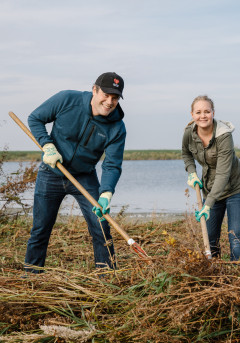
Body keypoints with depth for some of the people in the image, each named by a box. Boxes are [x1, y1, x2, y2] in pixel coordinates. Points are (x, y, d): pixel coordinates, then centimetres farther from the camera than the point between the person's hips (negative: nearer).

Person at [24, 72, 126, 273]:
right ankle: (31, 274, 21)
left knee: (100, 226, -7)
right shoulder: (67, 100, -18)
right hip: (51, 175, -1)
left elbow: (112, 165, -17)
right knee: (40, 229, 4)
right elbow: (35, 119, -5)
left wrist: (106, 194, -34)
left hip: (85, 178, 1)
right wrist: (47, 146, -20)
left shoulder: (117, 128, -16)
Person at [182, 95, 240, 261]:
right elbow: (186, 154, 16)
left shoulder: (224, 136, -26)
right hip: (210, 189, 5)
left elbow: (223, 174, -30)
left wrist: (208, 204, -36)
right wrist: (192, 173, -3)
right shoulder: (189, 134, -9)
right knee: (211, 238, 9)